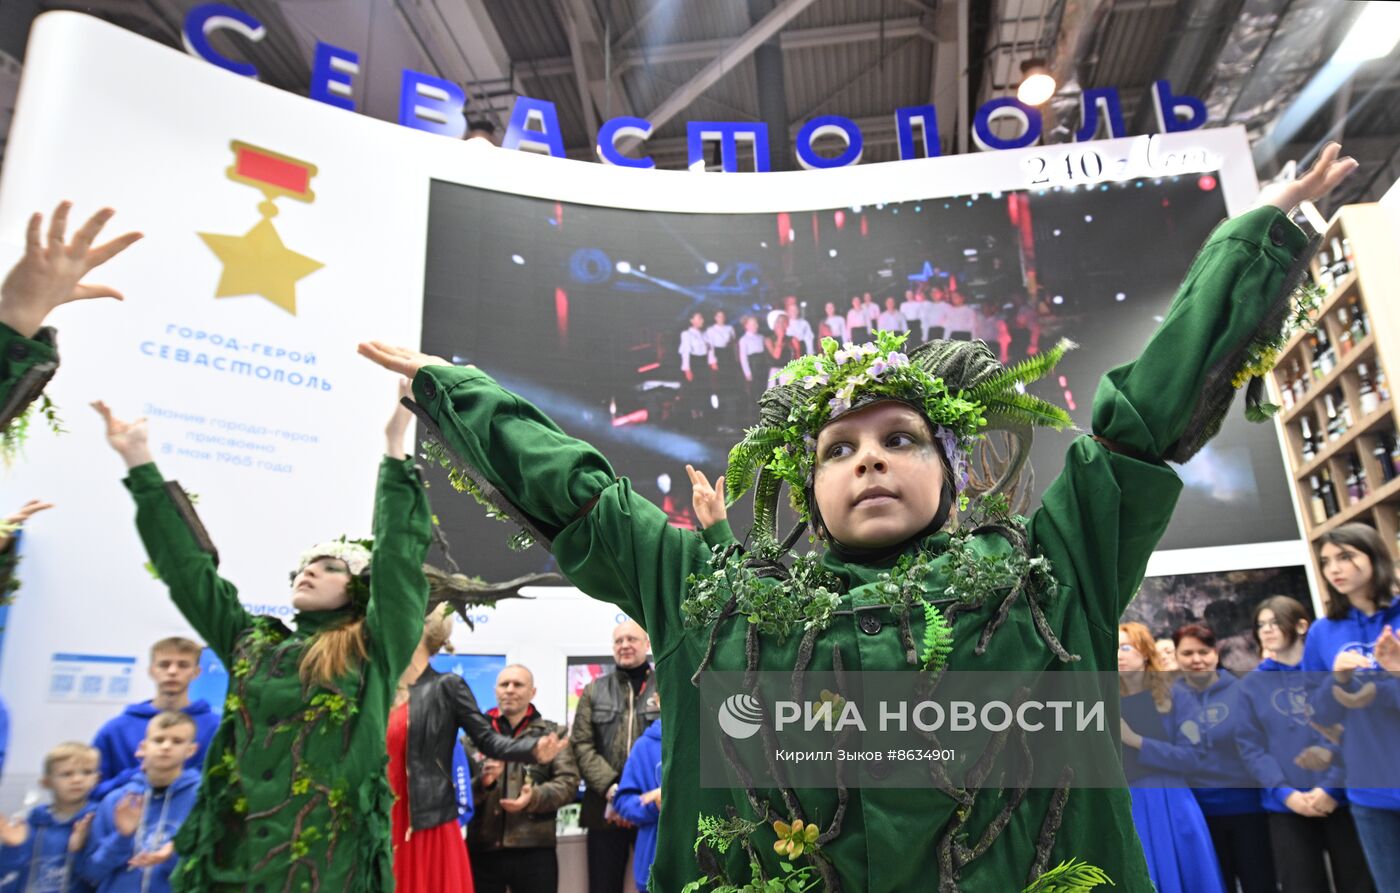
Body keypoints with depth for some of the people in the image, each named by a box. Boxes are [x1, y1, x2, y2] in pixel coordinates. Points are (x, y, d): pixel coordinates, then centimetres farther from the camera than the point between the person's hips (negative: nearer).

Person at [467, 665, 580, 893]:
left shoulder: (551, 734, 7)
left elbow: (568, 782, -2)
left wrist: (535, 797, -18)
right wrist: (481, 781, -19)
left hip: (534, 850, -1)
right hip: (482, 850, 1)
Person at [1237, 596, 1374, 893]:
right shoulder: (1251, 684, 7)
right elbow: (1250, 746, 2)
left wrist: (1331, 786, -12)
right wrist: (1285, 792, -11)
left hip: (1342, 797, -1)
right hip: (1286, 806, 1)